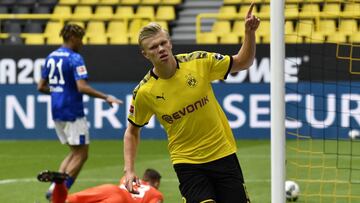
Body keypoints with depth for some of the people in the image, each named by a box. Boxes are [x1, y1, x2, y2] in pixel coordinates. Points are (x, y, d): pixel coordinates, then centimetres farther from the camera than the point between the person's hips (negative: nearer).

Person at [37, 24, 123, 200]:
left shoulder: (51, 57, 10)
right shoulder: (75, 59, -13)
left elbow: (41, 87, 14)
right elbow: (82, 87, -24)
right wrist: (106, 97, -17)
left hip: (57, 112, 8)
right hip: (73, 113, -8)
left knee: (75, 152, 18)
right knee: (80, 154, 1)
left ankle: (55, 187, 4)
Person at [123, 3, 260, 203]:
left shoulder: (199, 62, -10)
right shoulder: (144, 92, -11)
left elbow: (243, 62, 3)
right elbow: (132, 130, 5)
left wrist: (250, 32, -14)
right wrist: (129, 170, -4)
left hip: (223, 154, 2)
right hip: (187, 162, -2)